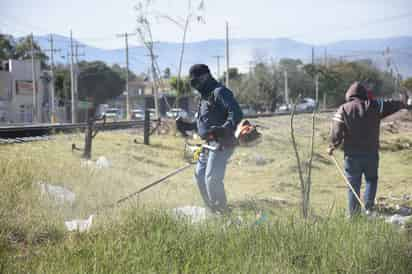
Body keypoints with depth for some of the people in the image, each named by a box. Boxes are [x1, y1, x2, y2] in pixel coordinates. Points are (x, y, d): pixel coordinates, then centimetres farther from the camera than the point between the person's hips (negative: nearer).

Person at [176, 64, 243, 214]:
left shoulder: (219, 92, -11)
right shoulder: (204, 97, 22)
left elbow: (236, 113, -23)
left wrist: (226, 128, -38)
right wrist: (187, 126, 15)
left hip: (222, 143, -11)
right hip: (209, 144, 11)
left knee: (212, 178, -16)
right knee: (200, 175, 12)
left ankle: (222, 211, -7)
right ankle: (213, 210, 20)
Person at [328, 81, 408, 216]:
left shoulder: (343, 109, -6)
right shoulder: (374, 106, -2)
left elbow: (337, 132, -9)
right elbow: (391, 105, 13)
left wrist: (332, 146, 6)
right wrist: (403, 104, 35)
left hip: (352, 154, -1)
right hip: (371, 153, 1)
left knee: (353, 183, 7)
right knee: (371, 179, 19)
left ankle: (353, 213, 6)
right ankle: (368, 204, 3)